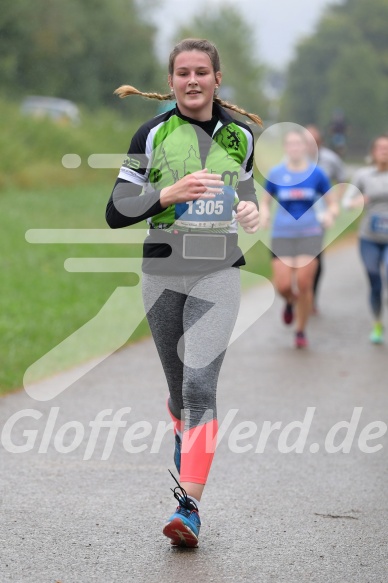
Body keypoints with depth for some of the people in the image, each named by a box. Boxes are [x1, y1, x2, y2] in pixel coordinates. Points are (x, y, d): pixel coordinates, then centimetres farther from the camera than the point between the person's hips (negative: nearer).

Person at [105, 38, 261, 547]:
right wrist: (171, 192, -17)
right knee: (180, 385, 12)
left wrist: (251, 211, 2)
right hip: (162, 273, 1)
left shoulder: (241, 135, 6)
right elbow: (116, 212, -3)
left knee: (199, 383, -16)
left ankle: (189, 506, -21)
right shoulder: (152, 135, 0)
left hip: (218, 275, -1)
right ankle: (187, 443, 44)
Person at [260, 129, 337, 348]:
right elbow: (265, 201, 13)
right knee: (283, 285, -9)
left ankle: (301, 331, 12)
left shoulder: (316, 173, 0)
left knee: (304, 285, -8)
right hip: (283, 234, 1)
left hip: (310, 234, -1)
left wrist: (330, 214, -15)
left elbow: (332, 203, 7)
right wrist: (264, 214, -9)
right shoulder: (276, 174, 2)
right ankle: (290, 302, 29)